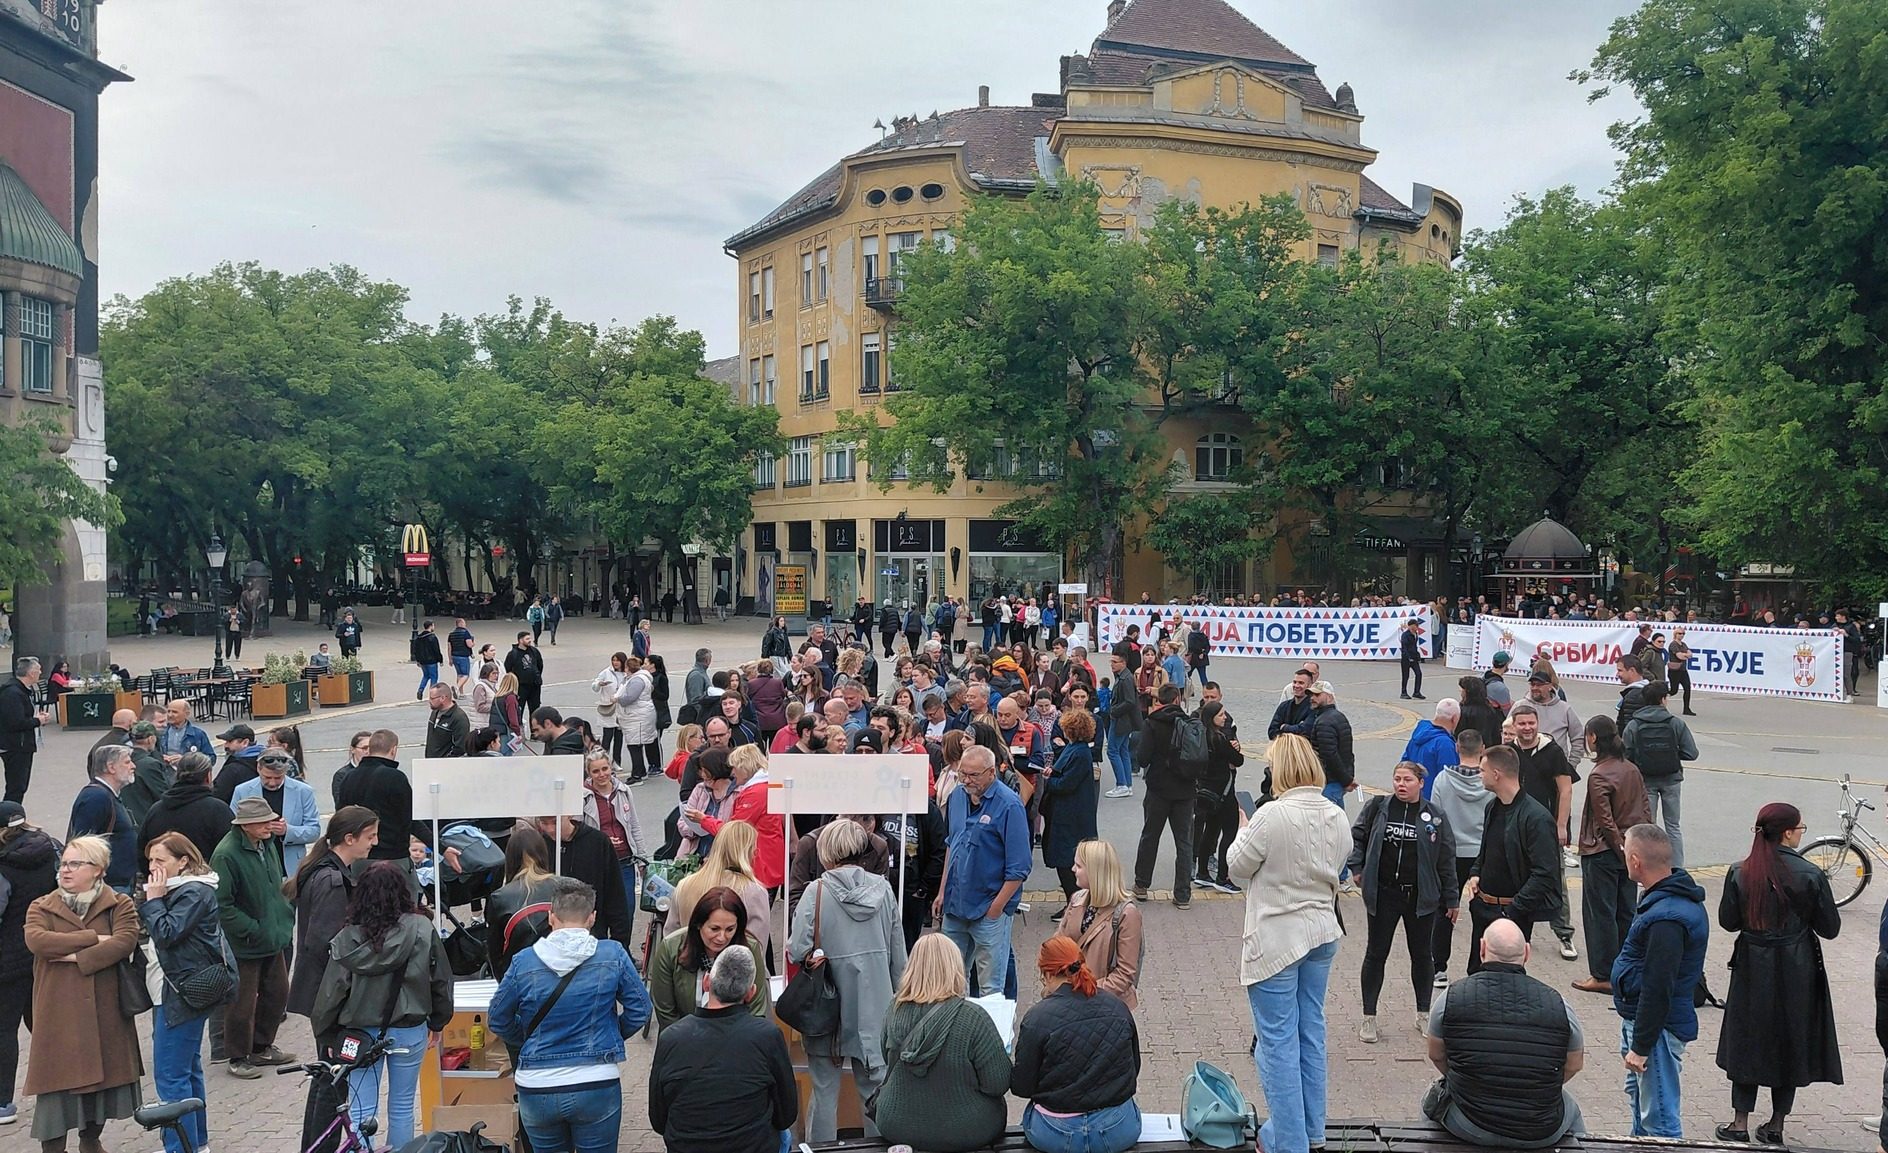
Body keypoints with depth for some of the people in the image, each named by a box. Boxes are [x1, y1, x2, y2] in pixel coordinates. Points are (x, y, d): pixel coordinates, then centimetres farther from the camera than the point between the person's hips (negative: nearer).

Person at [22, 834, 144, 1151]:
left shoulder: (120, 905, 2)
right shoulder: (41, 908, 5)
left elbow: (125, 942, -15)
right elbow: (36, 941, -16)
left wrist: (76, 956, -18)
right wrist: (93, 939, -17)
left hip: (105, 1013, 1)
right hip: (58, 1014, -1)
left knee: (102, 1075, 13)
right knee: (57, 1079, -4)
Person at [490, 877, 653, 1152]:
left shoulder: (524, 962, -5)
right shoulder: (613, 956, -8)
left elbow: (498, 1020, 5)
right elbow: (639, 1010, -1)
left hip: (537, 1089, 1)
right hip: (597, 1085, -1)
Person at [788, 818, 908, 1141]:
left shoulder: (817, 891, -14)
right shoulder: (883, 888, -2)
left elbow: (798, 950, -17)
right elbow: (898, 952, 3)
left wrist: (810, 954, 6)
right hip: (874, 1004, 3)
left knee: (825, 1087, 11)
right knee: (874, 1083, 14)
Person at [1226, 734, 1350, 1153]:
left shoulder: (1273, 815, -22)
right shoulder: (1337, 817, 0)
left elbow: (1237, 867, -10)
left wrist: (1244, 831, 7)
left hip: (1277, 939, -7)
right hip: (1322, 933, 7)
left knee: (1279, 1039, 1)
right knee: (1310, 1029, 18)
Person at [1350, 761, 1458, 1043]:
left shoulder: (1435, 818, -2)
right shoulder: (1377, 808, -3)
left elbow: (1447, 861, 2)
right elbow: (1356, 836, 10)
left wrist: (1451, 900, 3)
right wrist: (1357, 868, -2)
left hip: (1421, 897, 0)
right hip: (1383, 895, 0)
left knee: (1421, 955, 11)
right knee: (1376, 954, 5)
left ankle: (1423, 1014, 27)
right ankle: (1369, 1017, 13)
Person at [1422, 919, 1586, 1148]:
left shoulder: (1451, 998, -10)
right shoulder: (1558, 1004, -9)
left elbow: (1436, 1056, 4)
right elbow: (1575, 1065, 5)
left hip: (1469, 1129, 0)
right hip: (1543, 1135, 1)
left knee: (1436, 1097, 32)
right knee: (1569, 1107, 34)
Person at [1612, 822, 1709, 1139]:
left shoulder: (1666, 918, -29)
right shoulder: (1675, 896, 5)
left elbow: (1657, 990, -27)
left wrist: (1640, 1047, -20)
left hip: (1658, 1026, -11)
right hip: (1637, 1017, 11)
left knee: (1660, 1121, -3)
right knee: (1638, 1094, 28)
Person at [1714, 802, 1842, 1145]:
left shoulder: (1740, 873, -9)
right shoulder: (1811, 875, -14)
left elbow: (1727, 921, -2)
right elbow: (1830, 928, -7)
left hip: (1752, 969, 1)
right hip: (1797, 972, -1)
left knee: (1747, 1039, 12)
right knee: (1791, 1042, 13)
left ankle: (1740, 1123, 13)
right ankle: (1776, 1126, 20)